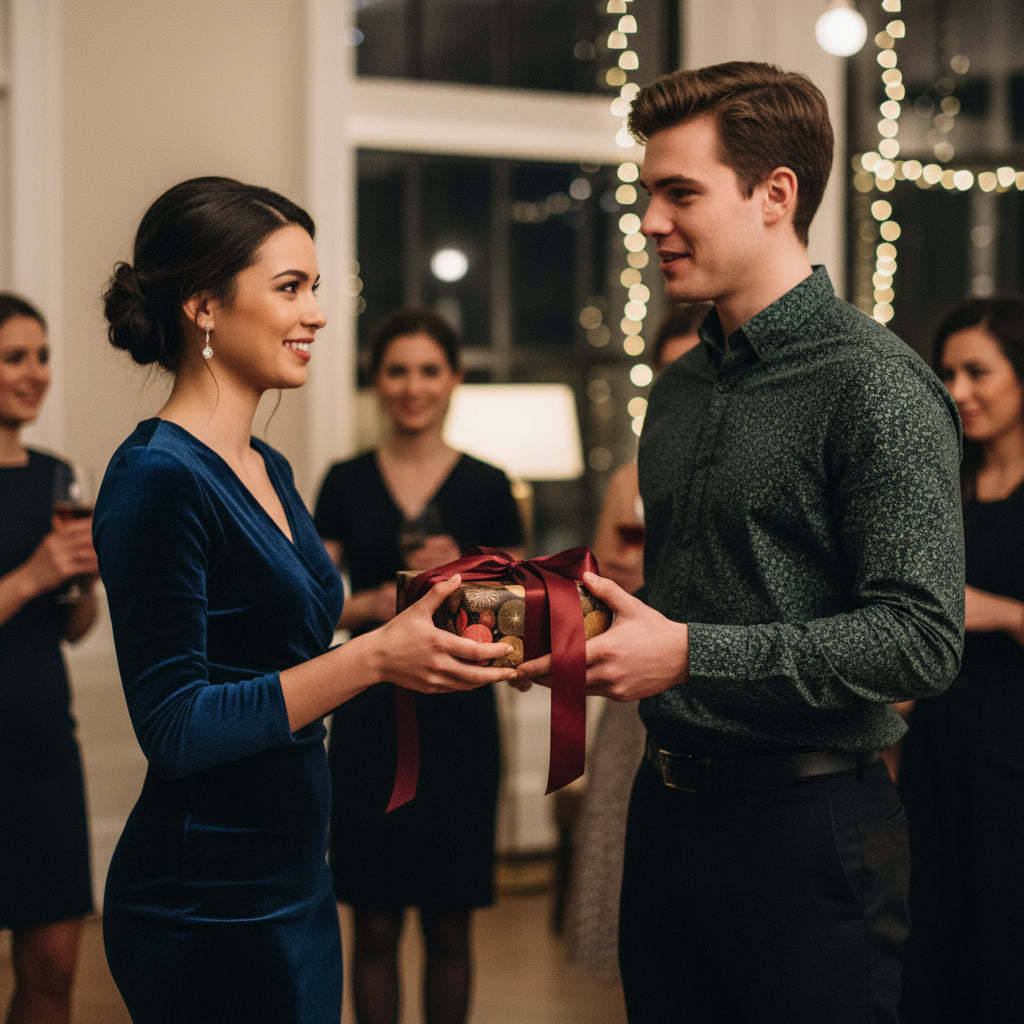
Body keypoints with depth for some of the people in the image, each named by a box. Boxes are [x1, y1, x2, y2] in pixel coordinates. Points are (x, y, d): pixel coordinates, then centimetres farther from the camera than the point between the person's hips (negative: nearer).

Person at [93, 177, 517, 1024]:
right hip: (206, 911, -9)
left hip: (293, 886, 9)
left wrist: (419, 642, 3)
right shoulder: (159, 478, -16)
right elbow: (175, 726, -21)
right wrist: (375, 657, -24)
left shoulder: (267, 469, 11)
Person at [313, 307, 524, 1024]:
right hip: (370, 711, 1)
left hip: (457, 713, 0)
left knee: (449, 924, 5)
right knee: (375, 924, 3)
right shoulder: (346, 482, 6)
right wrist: (368, 605, -14)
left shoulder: (487, 487, 4)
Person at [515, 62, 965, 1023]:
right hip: (666, 807, 8)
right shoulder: (679, 387, 13)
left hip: (806, 827, -7)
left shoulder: (874, 384, -13)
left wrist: (691, 655, -24)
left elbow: (919, 638, -21)